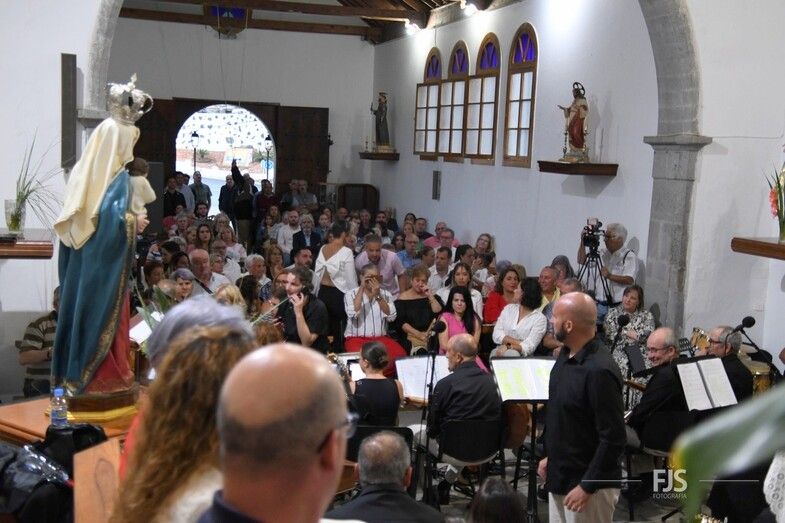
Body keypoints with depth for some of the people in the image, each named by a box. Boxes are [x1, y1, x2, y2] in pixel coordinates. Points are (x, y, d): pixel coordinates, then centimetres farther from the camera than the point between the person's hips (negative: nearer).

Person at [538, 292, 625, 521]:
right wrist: (550, 457, 18)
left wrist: (587, 487, -20)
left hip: (589, 485, -8)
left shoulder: (599, 371, -24)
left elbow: (613, 438, -23)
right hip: (560, 477, 8)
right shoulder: (566, 356, 4)